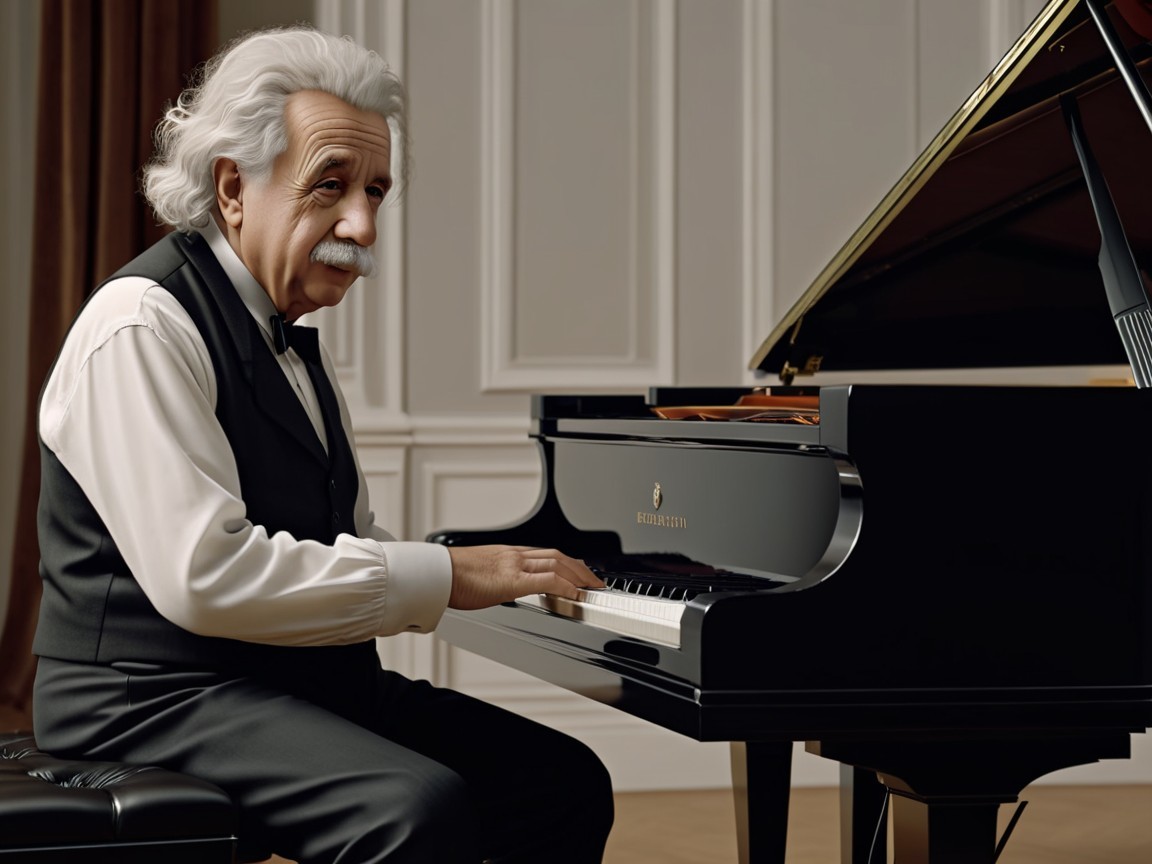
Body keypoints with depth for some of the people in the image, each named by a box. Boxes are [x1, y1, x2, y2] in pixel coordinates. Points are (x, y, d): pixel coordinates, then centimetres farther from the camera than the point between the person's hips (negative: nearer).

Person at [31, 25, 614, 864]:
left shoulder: (292, 338, 17)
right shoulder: (144, 323, -14)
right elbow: (204, 574, -24)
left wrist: (509, 576, 3)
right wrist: (443, 575, -19)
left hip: (304, 685, 9)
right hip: (158, 698, -9)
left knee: (566, 781, -2)